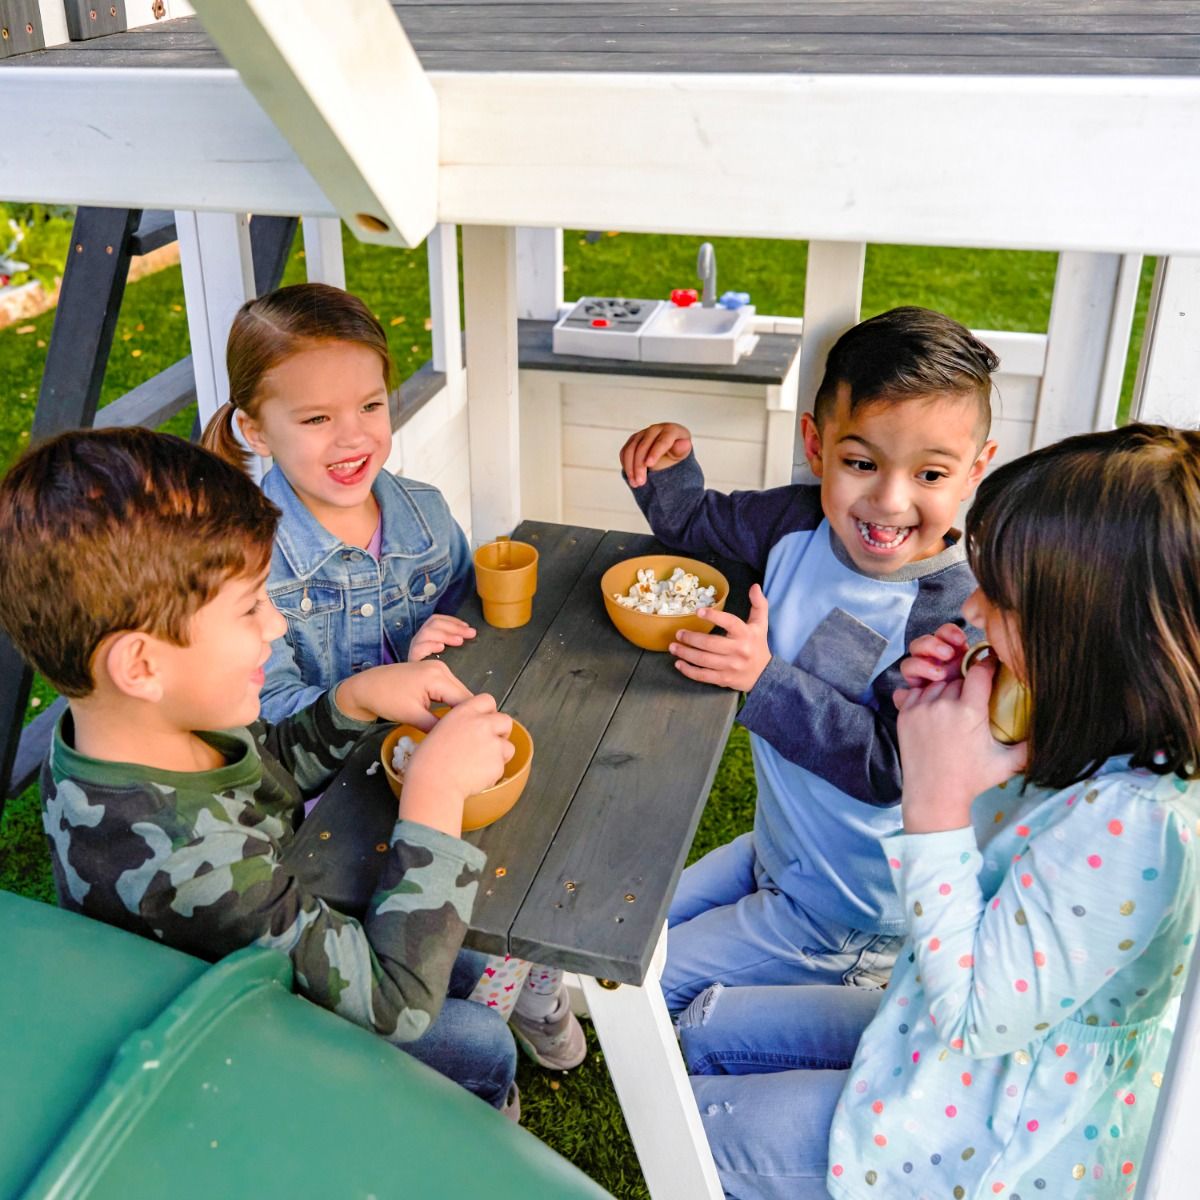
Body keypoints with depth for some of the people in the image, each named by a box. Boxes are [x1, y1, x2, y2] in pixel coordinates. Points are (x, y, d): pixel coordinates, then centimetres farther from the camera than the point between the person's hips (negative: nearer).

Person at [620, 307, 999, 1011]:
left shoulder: (957, 612, -30)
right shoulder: (799, 522, -10)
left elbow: (891, 767, -30)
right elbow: (695, 522, 8)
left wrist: (765, 678, -31)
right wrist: (665, 467, -13)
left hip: (849, 915, -7)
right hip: (774, 853, 7)